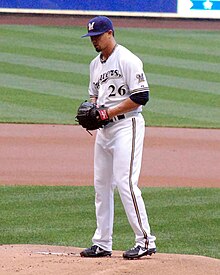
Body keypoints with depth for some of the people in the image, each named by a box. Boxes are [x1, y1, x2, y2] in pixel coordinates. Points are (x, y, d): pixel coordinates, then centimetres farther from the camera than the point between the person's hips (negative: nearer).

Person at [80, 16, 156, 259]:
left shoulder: (127, 60, -11)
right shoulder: (95, 64, 16)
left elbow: (141, 96, -16)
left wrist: (109, 112, -17)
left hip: (126, 126, -9)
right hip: (104, 130, 9)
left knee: (125, 183, -15)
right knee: (101, 184, 9)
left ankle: (145, 241, -12)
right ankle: (102, 244, 14)